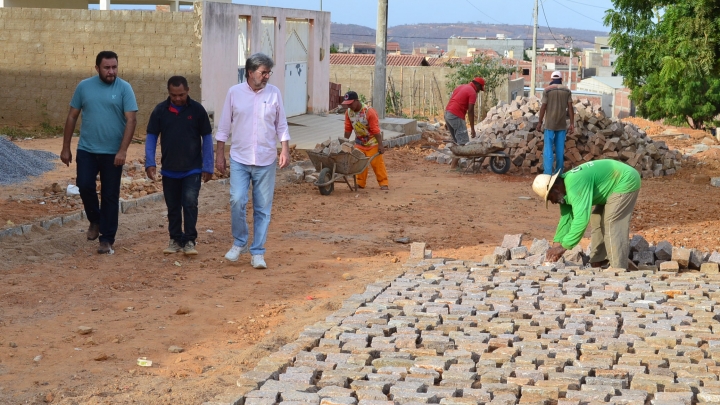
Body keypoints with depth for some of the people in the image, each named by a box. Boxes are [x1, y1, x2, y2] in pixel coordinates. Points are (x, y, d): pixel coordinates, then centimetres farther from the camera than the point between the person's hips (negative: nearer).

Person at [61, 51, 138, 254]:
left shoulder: (124, 88, -5)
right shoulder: (84, 86, 2)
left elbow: (131, 120, -10)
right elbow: (72, 117, 7)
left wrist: (123, 150, -18)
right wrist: (66, 147, 5)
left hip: (113, 153, -2)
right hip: (86, 150, 2)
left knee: (110, 195, 3)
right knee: (85, 186, -8)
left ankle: (107, 239, 12)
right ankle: (95, 220, 21)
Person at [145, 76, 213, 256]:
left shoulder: (197, 110, -6)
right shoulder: (160, 110, -2)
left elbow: (207, 137, -1)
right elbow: (151, 137, 3)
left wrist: (208, 166, -4)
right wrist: (150, 163, -7)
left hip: (192, 169, -2)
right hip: (169, 169, 2)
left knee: (190, 203, -10)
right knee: (173, 207, 11)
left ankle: (189, 241, 0)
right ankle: (175, 239, 23)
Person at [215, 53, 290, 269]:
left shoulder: (274, 93, 1)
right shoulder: (234, 93, 0)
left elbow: (281, 125, 7)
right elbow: (224, 126, 6)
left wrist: (285, 150, -3)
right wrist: (220, 154, 4)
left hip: (266, 161, 1)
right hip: (239, 158, -1)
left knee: (263, 208, 3)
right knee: (237, 200, -13)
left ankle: (257, 252, 12)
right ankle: (239, 243, 9)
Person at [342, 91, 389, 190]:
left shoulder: (369, 111, -24)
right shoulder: (349, 112, -6)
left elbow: (376, 130, -24)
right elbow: (348, 129, 4)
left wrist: (380, 145, -24)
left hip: (372, 142, -5)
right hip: (359, 141, 5)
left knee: (377, 163, -4)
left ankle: (384, 183, 3)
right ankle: (360, 183, 13)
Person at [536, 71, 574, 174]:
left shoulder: (547, 90, -4)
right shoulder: (567, 90, 4)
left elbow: (543, 107, -6)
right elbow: (570, 108, 1)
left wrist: (540, 122, 1)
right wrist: (572, 123, 4)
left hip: (550, 124, -3)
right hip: (562, 124, 3)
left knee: (548, 148, -2)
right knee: (560, 148, 9)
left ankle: (548, 173, -8)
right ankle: (559, 172, 14)